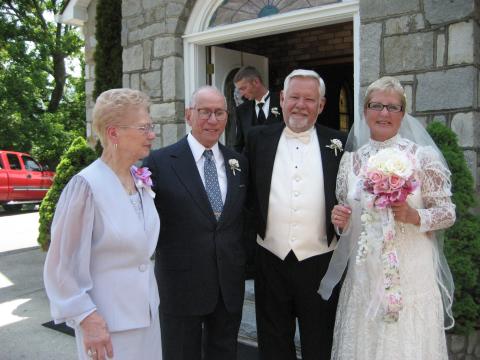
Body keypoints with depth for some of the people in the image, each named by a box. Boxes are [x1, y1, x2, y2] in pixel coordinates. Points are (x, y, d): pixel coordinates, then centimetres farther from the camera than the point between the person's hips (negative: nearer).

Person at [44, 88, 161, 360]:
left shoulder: (141, 180, 1)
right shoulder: (87, 185, -20)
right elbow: (63, 264, -16)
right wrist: (87, 318, -16)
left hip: (147, 311, 7)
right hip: (107, 319, -6)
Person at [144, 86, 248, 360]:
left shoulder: (240, 163, 6)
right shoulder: (160, 162, -8)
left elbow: (245, 217, 12)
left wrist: (247, 263, 6)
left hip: (230, 283, 4)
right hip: (181, 283, -4)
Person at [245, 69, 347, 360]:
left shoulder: (339, 143, 0)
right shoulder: (259, 139, 2)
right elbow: (248, 192, 7)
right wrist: (254, 226, -2)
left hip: (320, 262, -1)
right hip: (271, 260, 1)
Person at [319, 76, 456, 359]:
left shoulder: (423, 156, -4)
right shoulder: (351, 159, 5)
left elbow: (448, 213, -1)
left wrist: (414, 216, -19)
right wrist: (340, 220, -8)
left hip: (412, 276, -2)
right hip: (364, 275, 3)